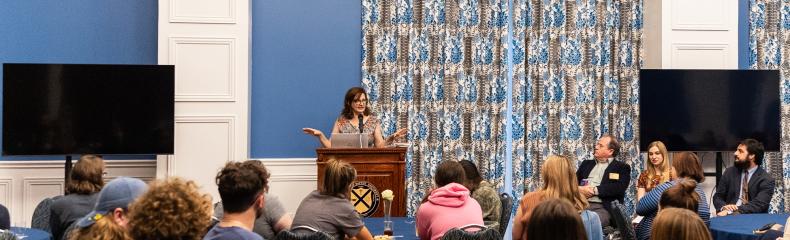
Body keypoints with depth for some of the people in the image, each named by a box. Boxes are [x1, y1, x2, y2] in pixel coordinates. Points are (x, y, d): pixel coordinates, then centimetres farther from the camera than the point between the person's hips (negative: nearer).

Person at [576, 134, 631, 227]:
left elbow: (619, 188, -5)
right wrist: (579, 189, -3)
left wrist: (594, 190, -10)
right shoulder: (586, 164, 27)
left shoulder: (622, 167, 12)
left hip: (602, 208, -4)